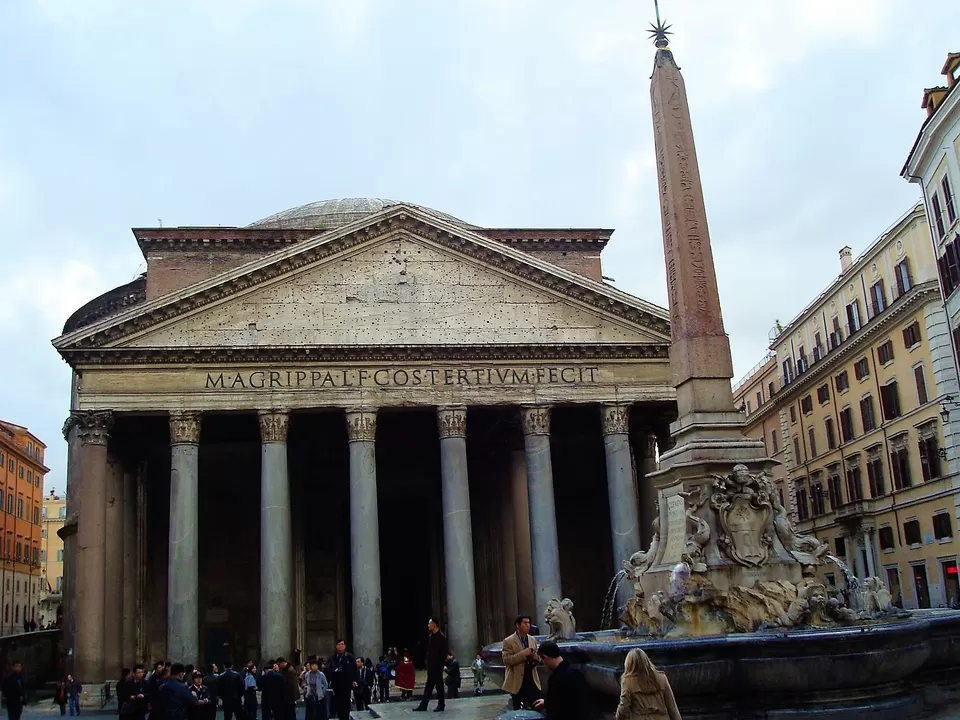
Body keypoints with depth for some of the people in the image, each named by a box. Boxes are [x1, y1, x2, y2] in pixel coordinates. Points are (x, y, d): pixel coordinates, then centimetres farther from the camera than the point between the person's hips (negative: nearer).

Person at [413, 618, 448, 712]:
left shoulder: (441, 637, -11)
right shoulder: (430, 636, 13)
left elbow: (445, 652, -14)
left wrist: (440, 663, -15)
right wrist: (427, 661, 10)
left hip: (437, 665, -8)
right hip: (431, 665, 8)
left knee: (439, 685, 1)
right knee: (428, 685, 9)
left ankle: (441, 705, 9)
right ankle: (423, 705, 10)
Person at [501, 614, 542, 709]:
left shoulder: (533, 640, 13)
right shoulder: (508, 641, -4)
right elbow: (506, 660, -13)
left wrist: (536, 658, -6)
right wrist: (523, 654, -21)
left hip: (532, 680, 4)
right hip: (517, 681, -4)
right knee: (518, 710, 3)